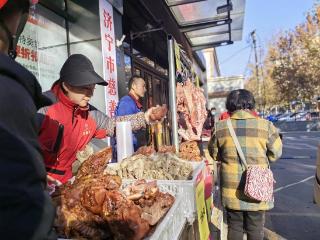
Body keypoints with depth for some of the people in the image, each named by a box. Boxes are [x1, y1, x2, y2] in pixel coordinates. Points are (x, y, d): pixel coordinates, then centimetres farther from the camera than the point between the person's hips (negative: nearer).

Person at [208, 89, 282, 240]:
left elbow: (214, 154, 4)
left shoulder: (220, 127, -9)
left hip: (231, 189, 1)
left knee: (234, 226, 19)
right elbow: (275, 154, -1)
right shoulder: (266, 126, -12)